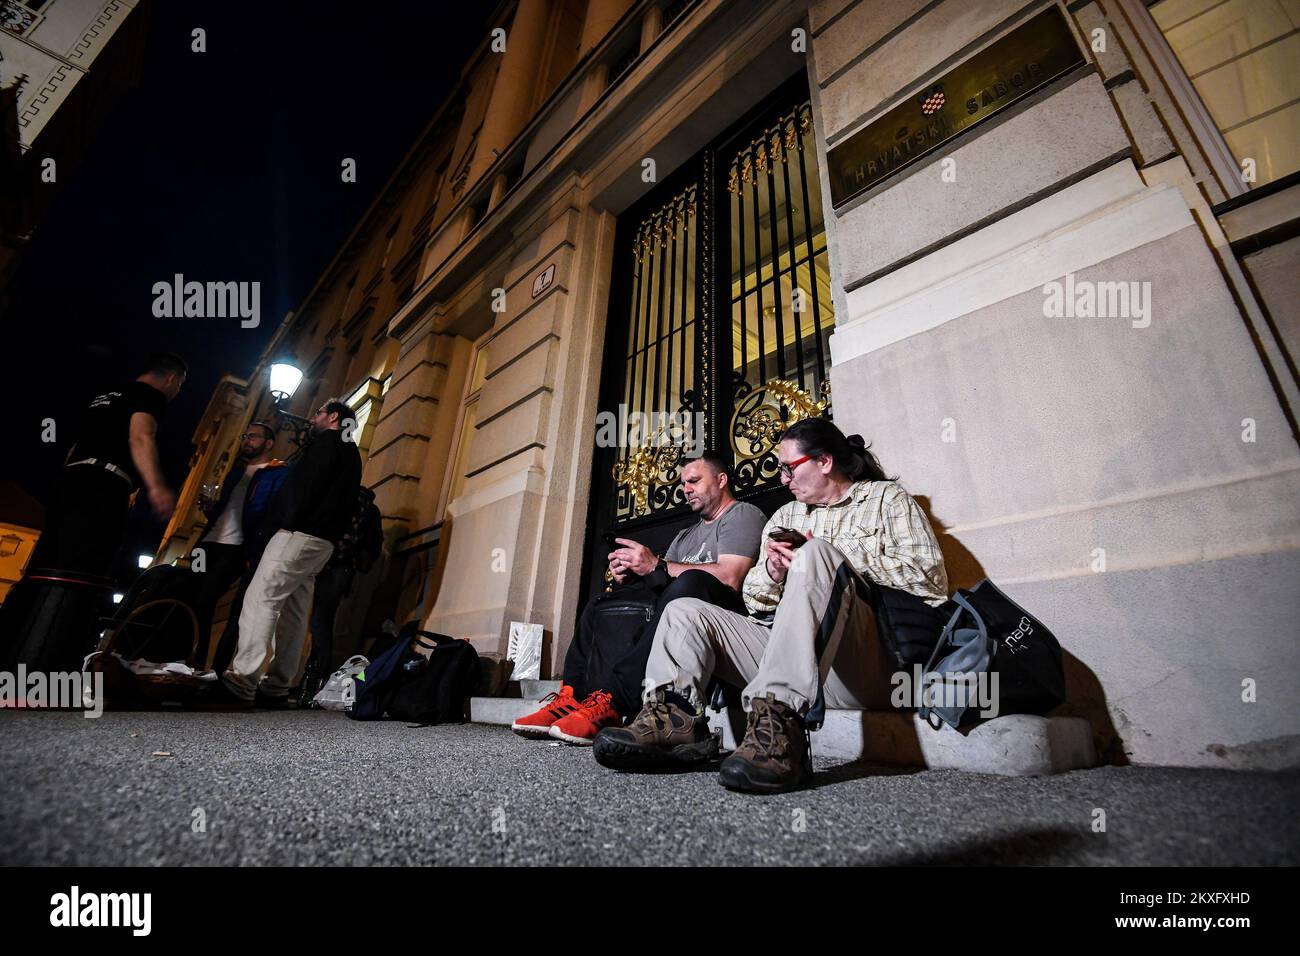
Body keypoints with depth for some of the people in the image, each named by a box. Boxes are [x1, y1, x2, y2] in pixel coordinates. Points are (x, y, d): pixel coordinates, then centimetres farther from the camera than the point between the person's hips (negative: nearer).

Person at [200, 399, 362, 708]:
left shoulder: (327, 441, -1)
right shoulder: (351, 454, 27)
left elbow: (304, 483, -15)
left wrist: (287, 521, -16)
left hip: (300, 533, -9)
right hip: (324, 541, 10)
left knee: (260, 599, -13)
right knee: (294, 612, 6)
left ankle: (240, 683, -17)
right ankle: (276, 687, 8)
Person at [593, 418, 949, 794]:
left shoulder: (886, 497, 11)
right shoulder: (785, 516, 24)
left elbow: (931, 579, -5)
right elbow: (754, 601, 21)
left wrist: (840, 556, -9)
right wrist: (772, 572, -2)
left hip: (863, 662, -5)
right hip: (782, 648, 6)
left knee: (815, 553, -30)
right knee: (685, 611, -2)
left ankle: (780, 724, -40)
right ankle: (675, 718, -26)